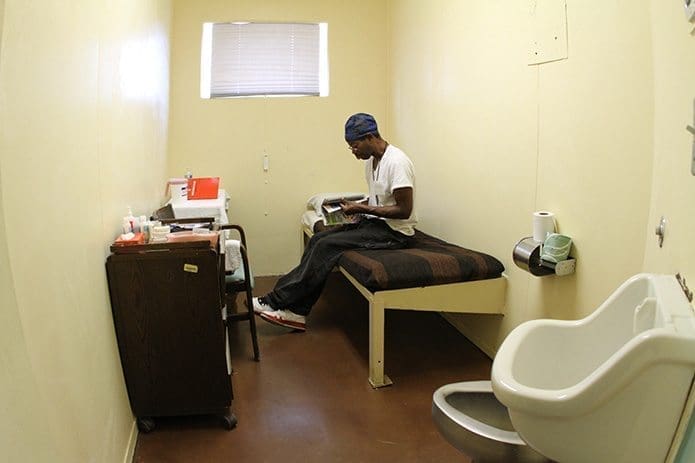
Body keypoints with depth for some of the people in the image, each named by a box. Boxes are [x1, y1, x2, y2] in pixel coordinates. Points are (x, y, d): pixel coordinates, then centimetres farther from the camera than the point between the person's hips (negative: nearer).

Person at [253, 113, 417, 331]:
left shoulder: (396, 162, -19)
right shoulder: (371, 160, 10)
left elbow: (404, 210, -22)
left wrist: (363, 209, -19)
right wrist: (357, 207, 1)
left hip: (394, 231, -9)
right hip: (374, 222, 9)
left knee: (328, 245, -21)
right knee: (318, 239, -8)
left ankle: (277, 301, -13)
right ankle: (297, 312, -11)